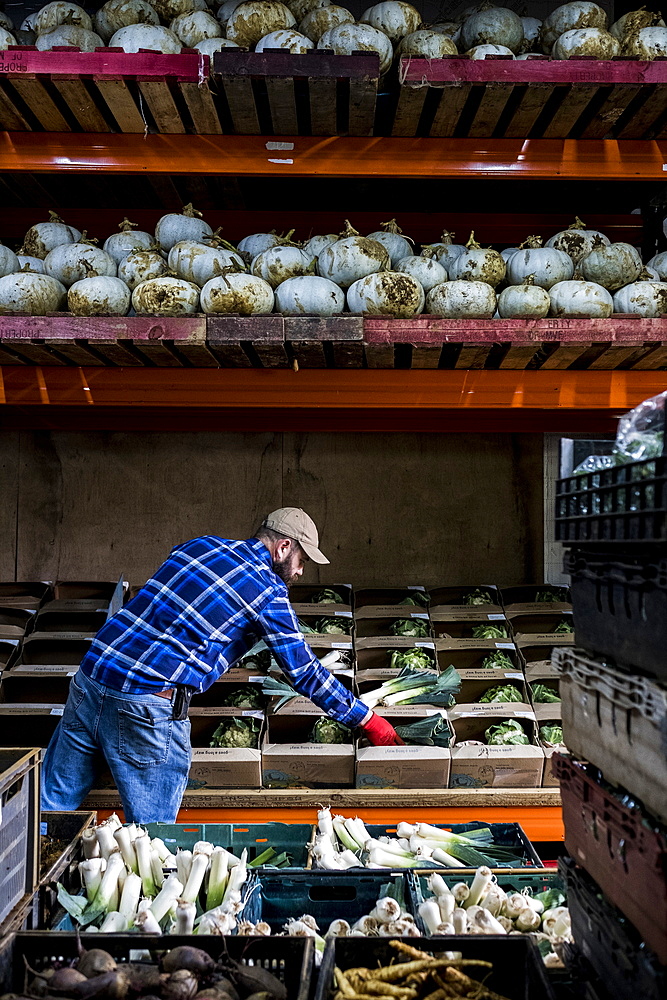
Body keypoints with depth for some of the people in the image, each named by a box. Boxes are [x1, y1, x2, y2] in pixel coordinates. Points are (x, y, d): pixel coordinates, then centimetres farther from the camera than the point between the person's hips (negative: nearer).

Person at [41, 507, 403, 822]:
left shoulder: (199, 545, 16)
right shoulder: (268, 592, -3)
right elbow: (305, 672, 0)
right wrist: (368, 721, 10)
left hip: (89, 676, 7)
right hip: (146, 706, -7)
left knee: (52, 804, 17)